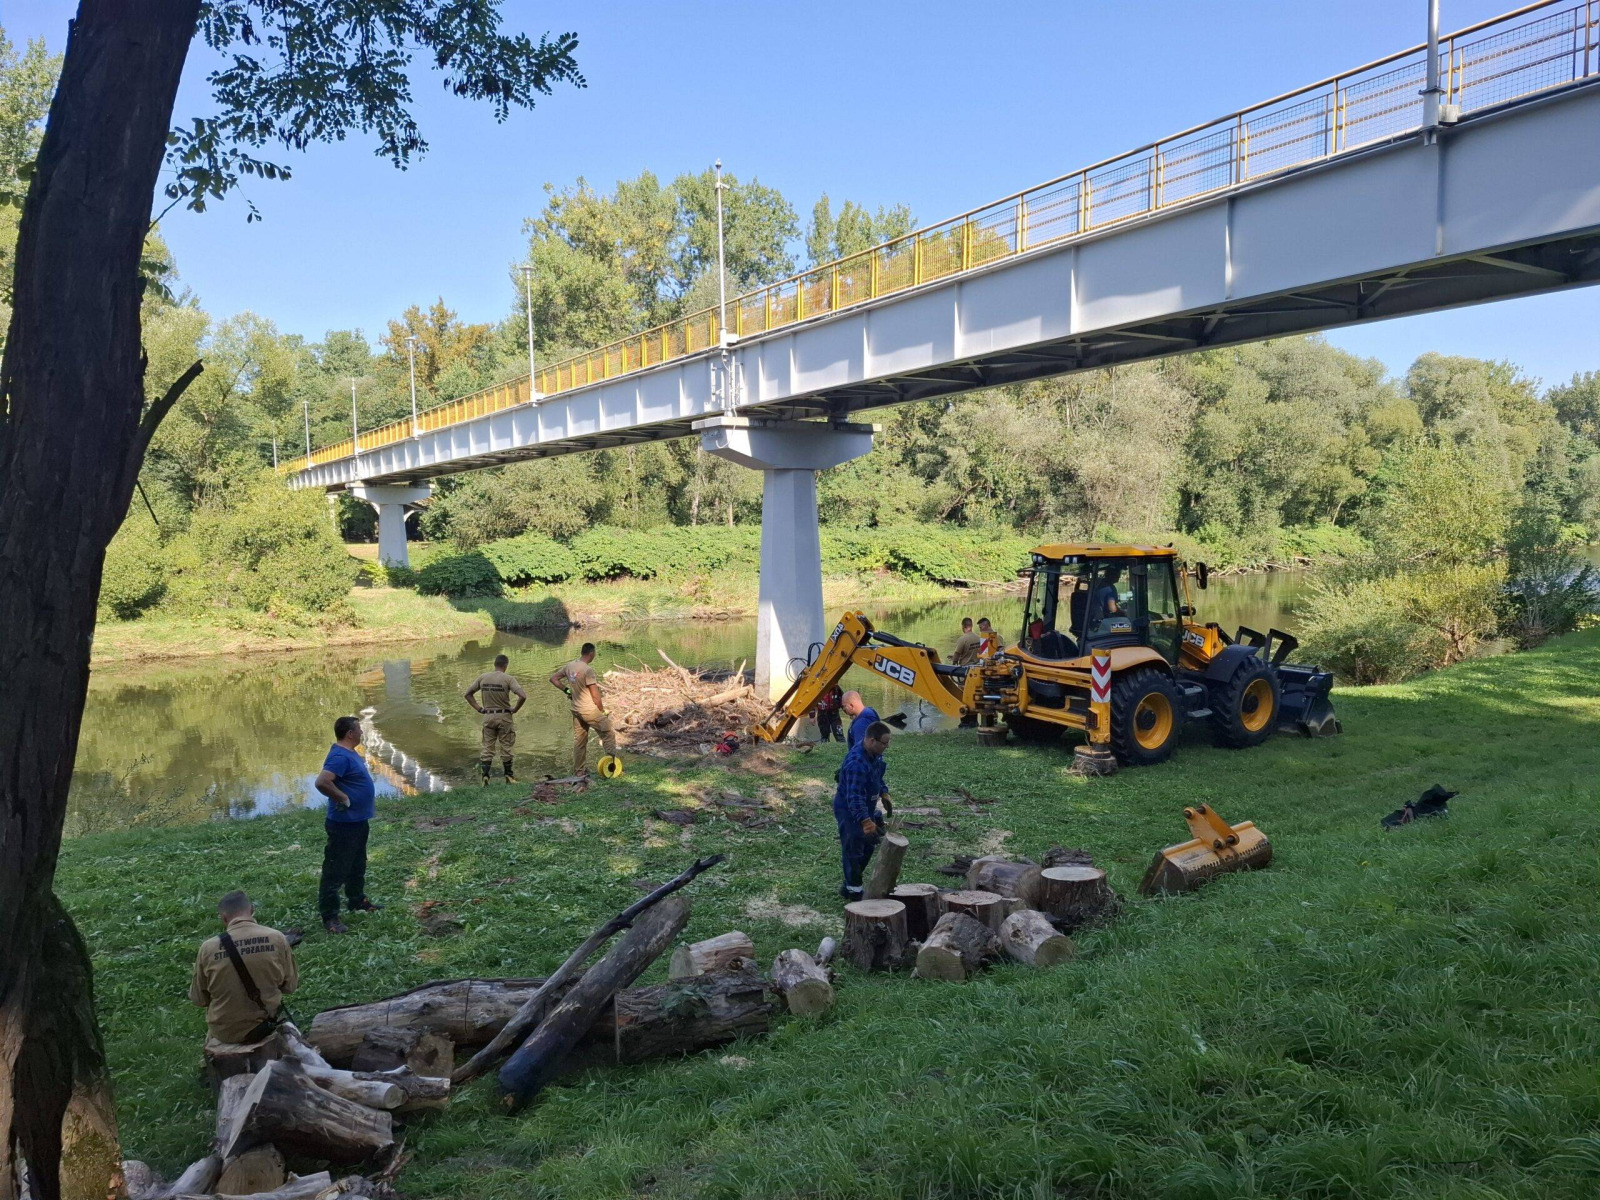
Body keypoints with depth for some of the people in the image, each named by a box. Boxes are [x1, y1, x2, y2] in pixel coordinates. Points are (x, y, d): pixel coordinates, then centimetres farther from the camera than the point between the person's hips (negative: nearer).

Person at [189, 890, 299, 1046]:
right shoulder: (277, 938, -14)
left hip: (224, 1031, 1)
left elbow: (198, 999, -2)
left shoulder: (208, 948, -14)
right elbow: (291, 985, -3)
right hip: (266, 1026, -1)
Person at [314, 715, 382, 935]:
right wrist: (343, 798, -25)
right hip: (344, 824, -11)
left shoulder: (349, 753, 8)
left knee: (357, 866, 24)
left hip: (358, 821, 11)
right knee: (336, 871, -1)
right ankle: (330, 917, 6)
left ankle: (357, 901, 40)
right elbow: (322, 782, -36)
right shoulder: (340, 756, -23)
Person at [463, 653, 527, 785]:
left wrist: (479, 708, 9)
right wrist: (515, 709, -6)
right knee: (505, 747, 8)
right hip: (504, 716, -3)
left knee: (488, 748, 10)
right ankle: (508, 776, 15)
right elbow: (523, 696, -21)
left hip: (488, 716, 3)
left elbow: (467, 694, 9)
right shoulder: (508, 679, -11)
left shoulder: (482, 677, 2)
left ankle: (485, 776, 2)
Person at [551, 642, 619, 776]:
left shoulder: (569, 666, 3)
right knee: (608, 734, 4)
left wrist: (566, 690, 13)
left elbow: (553, 678, 15)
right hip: (591, 710, -8)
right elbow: (595, 695, -17)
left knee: (579, 741, 14)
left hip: (576, 710, 8)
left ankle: (577, 771, 19)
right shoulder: (588, 670, -19)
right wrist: (602, 710, -4)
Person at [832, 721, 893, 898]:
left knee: (868, 847, 20)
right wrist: (866, 822, -49)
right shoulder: (857, 762, -35)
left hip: (866, 807, 10)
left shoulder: (875, 753, -5)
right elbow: (854, 797, -42)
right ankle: (854, 890, 14)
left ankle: (849, 885, 35)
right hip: (850, 811, -10)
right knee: (853, 851, -1)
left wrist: (884, 794, 6)